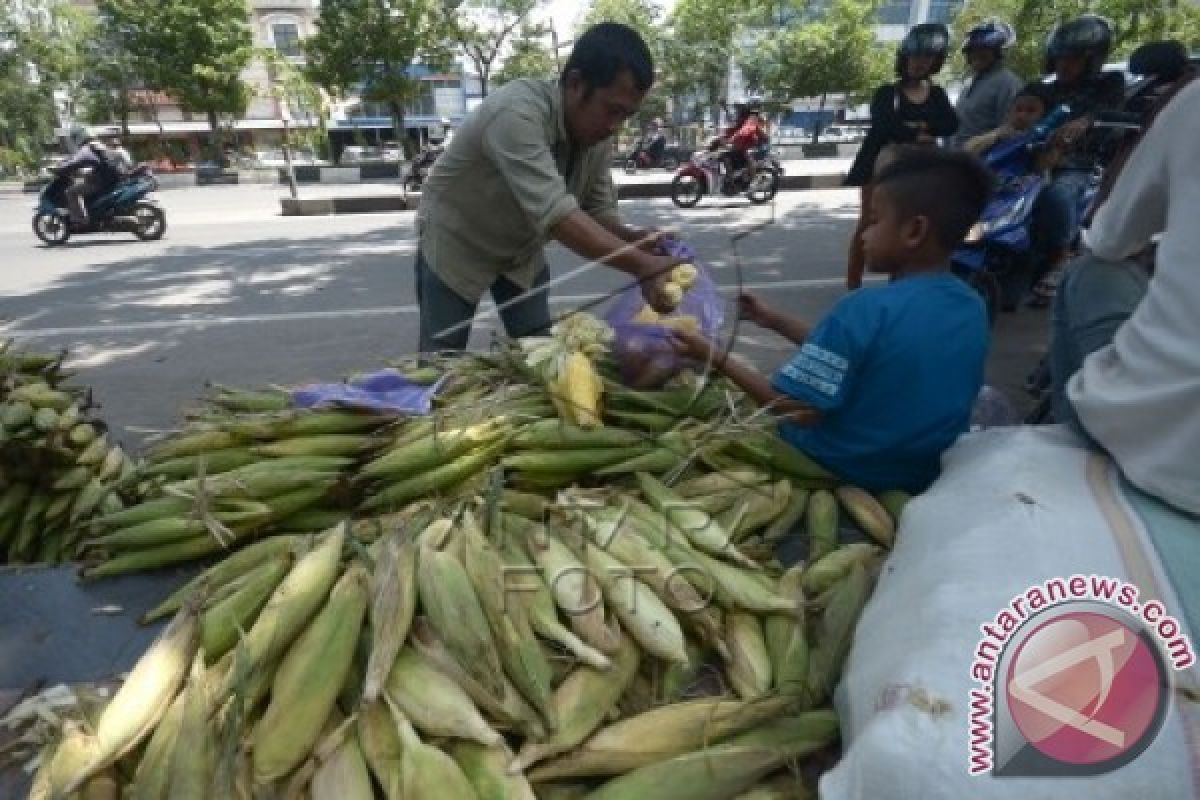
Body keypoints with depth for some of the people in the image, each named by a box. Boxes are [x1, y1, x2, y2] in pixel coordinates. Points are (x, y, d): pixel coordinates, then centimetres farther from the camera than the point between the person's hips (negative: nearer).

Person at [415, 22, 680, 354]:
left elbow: (598, 207, -5)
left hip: (522, 252, 6)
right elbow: (553, 212, -45)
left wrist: (629, 237, -28)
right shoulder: (515, 113, -35)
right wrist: (640, 265, -50)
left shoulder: (598, 133, -12)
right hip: (455, 247, -6)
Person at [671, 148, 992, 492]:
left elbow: (797, 411, -25)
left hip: (842, 472, -7)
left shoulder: (867, 308, -27)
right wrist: (776, 321, 8)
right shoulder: (973, 307, -4)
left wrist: (715, 357, -15)